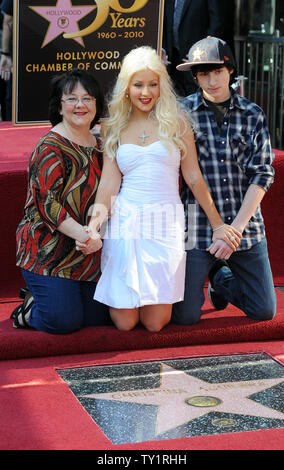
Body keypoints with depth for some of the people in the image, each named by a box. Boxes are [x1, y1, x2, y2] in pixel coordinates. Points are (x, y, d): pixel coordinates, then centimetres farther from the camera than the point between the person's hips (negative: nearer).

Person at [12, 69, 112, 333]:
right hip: (50, 250, -8)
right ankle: (29, 309, 19)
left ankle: (39, 295, 27)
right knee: (64, 321, -13)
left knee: (98, 316, 5)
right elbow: (47, 203, -19)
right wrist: (83, 234, -29)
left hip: (87, 256, 8)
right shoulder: (51, 148, -12)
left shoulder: (98, 145, 12)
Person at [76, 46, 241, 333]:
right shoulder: (114, 129, 9)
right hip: (125, 221, 1)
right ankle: (117, 294, 35)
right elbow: (110, 181, 2)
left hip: (166, 223, -1)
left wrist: (217, 225, 5)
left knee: (155, 323, -4)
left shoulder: (176, 124, 5)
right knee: (124, 322, 0)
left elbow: (193, 177, 6)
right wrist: (94, 227, -14)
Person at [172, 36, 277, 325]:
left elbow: (262, 174, -1)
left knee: (264, 311, 6)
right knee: (185, 316, -4)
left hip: (246, 226, 2)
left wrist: (236, 229, -10)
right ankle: (201, 276, 29)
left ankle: (221, 278, 34)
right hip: (197, 227, -2)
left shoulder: (253, 115, 4)